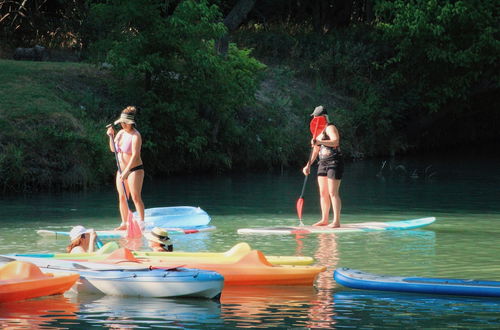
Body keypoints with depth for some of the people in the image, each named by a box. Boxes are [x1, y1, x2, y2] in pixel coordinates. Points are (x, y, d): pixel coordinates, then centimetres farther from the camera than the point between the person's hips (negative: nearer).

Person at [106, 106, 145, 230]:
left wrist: (126, 172, -28)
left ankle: (142, 223, -11)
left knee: (135, 197, -12)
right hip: (122, 170, 8)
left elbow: (135, 155, -22)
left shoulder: (135, 136, -15)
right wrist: (111, 136, -1)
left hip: (134, 169, -8)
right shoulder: (121, 133, 9)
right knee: (122, 197, 6)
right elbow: (113, 149, 16)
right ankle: (124, 223, 11)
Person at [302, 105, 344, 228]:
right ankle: (324, 219, 17)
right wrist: (308, 165, 19)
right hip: (323, 163, 9)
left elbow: (335, 141, -30)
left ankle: (336, 221, -11)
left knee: (333, 193, -11)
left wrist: (319, 142, -41)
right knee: (323, 193, 10)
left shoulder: (330, 128, -11)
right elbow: (316, 150, 24)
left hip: (334, 162, -9)